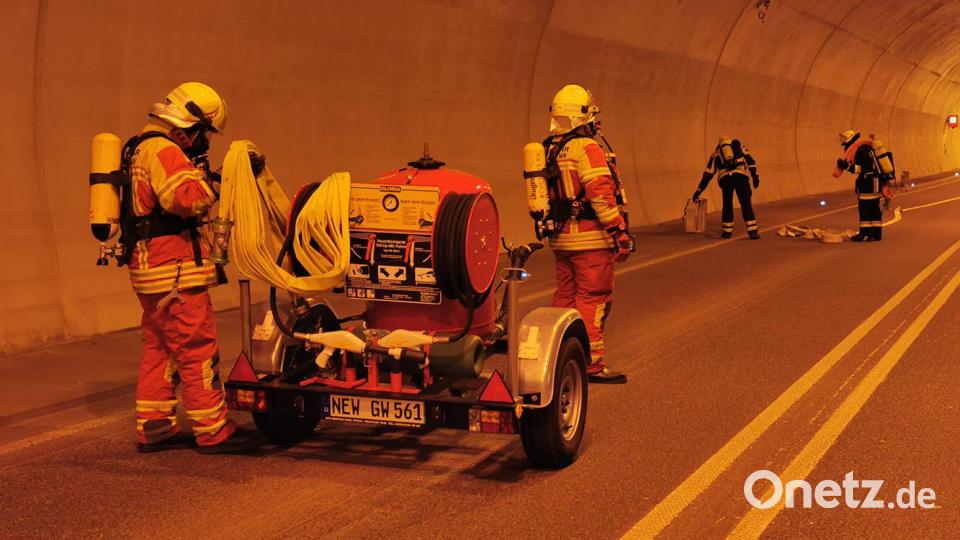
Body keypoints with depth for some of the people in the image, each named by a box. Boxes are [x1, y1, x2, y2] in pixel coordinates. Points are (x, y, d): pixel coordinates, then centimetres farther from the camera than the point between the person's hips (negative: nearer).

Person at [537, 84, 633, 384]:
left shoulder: (547, 150, 13)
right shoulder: (586, 148, -14)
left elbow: (545, 195, 18)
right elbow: (601, 193, -20)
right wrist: (620, 232, -19)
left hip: (560, 238, 8)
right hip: (590, 238, -8)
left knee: (566, 296, 15)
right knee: (593, 298, -5)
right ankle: (591, 363, -4)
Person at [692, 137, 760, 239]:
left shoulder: (716, 153, 28)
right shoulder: (737, 145, 27)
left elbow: (708, 173, 25)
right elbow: (750, 160, 15)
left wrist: (699, 191, 27)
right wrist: (754, 176, 13)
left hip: (725, 178, 1)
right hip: (740, 176, -1)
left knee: (727, 204, 16)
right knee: (746, 204, 2)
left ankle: (727, 231, 18)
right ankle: (752, 231, -5)